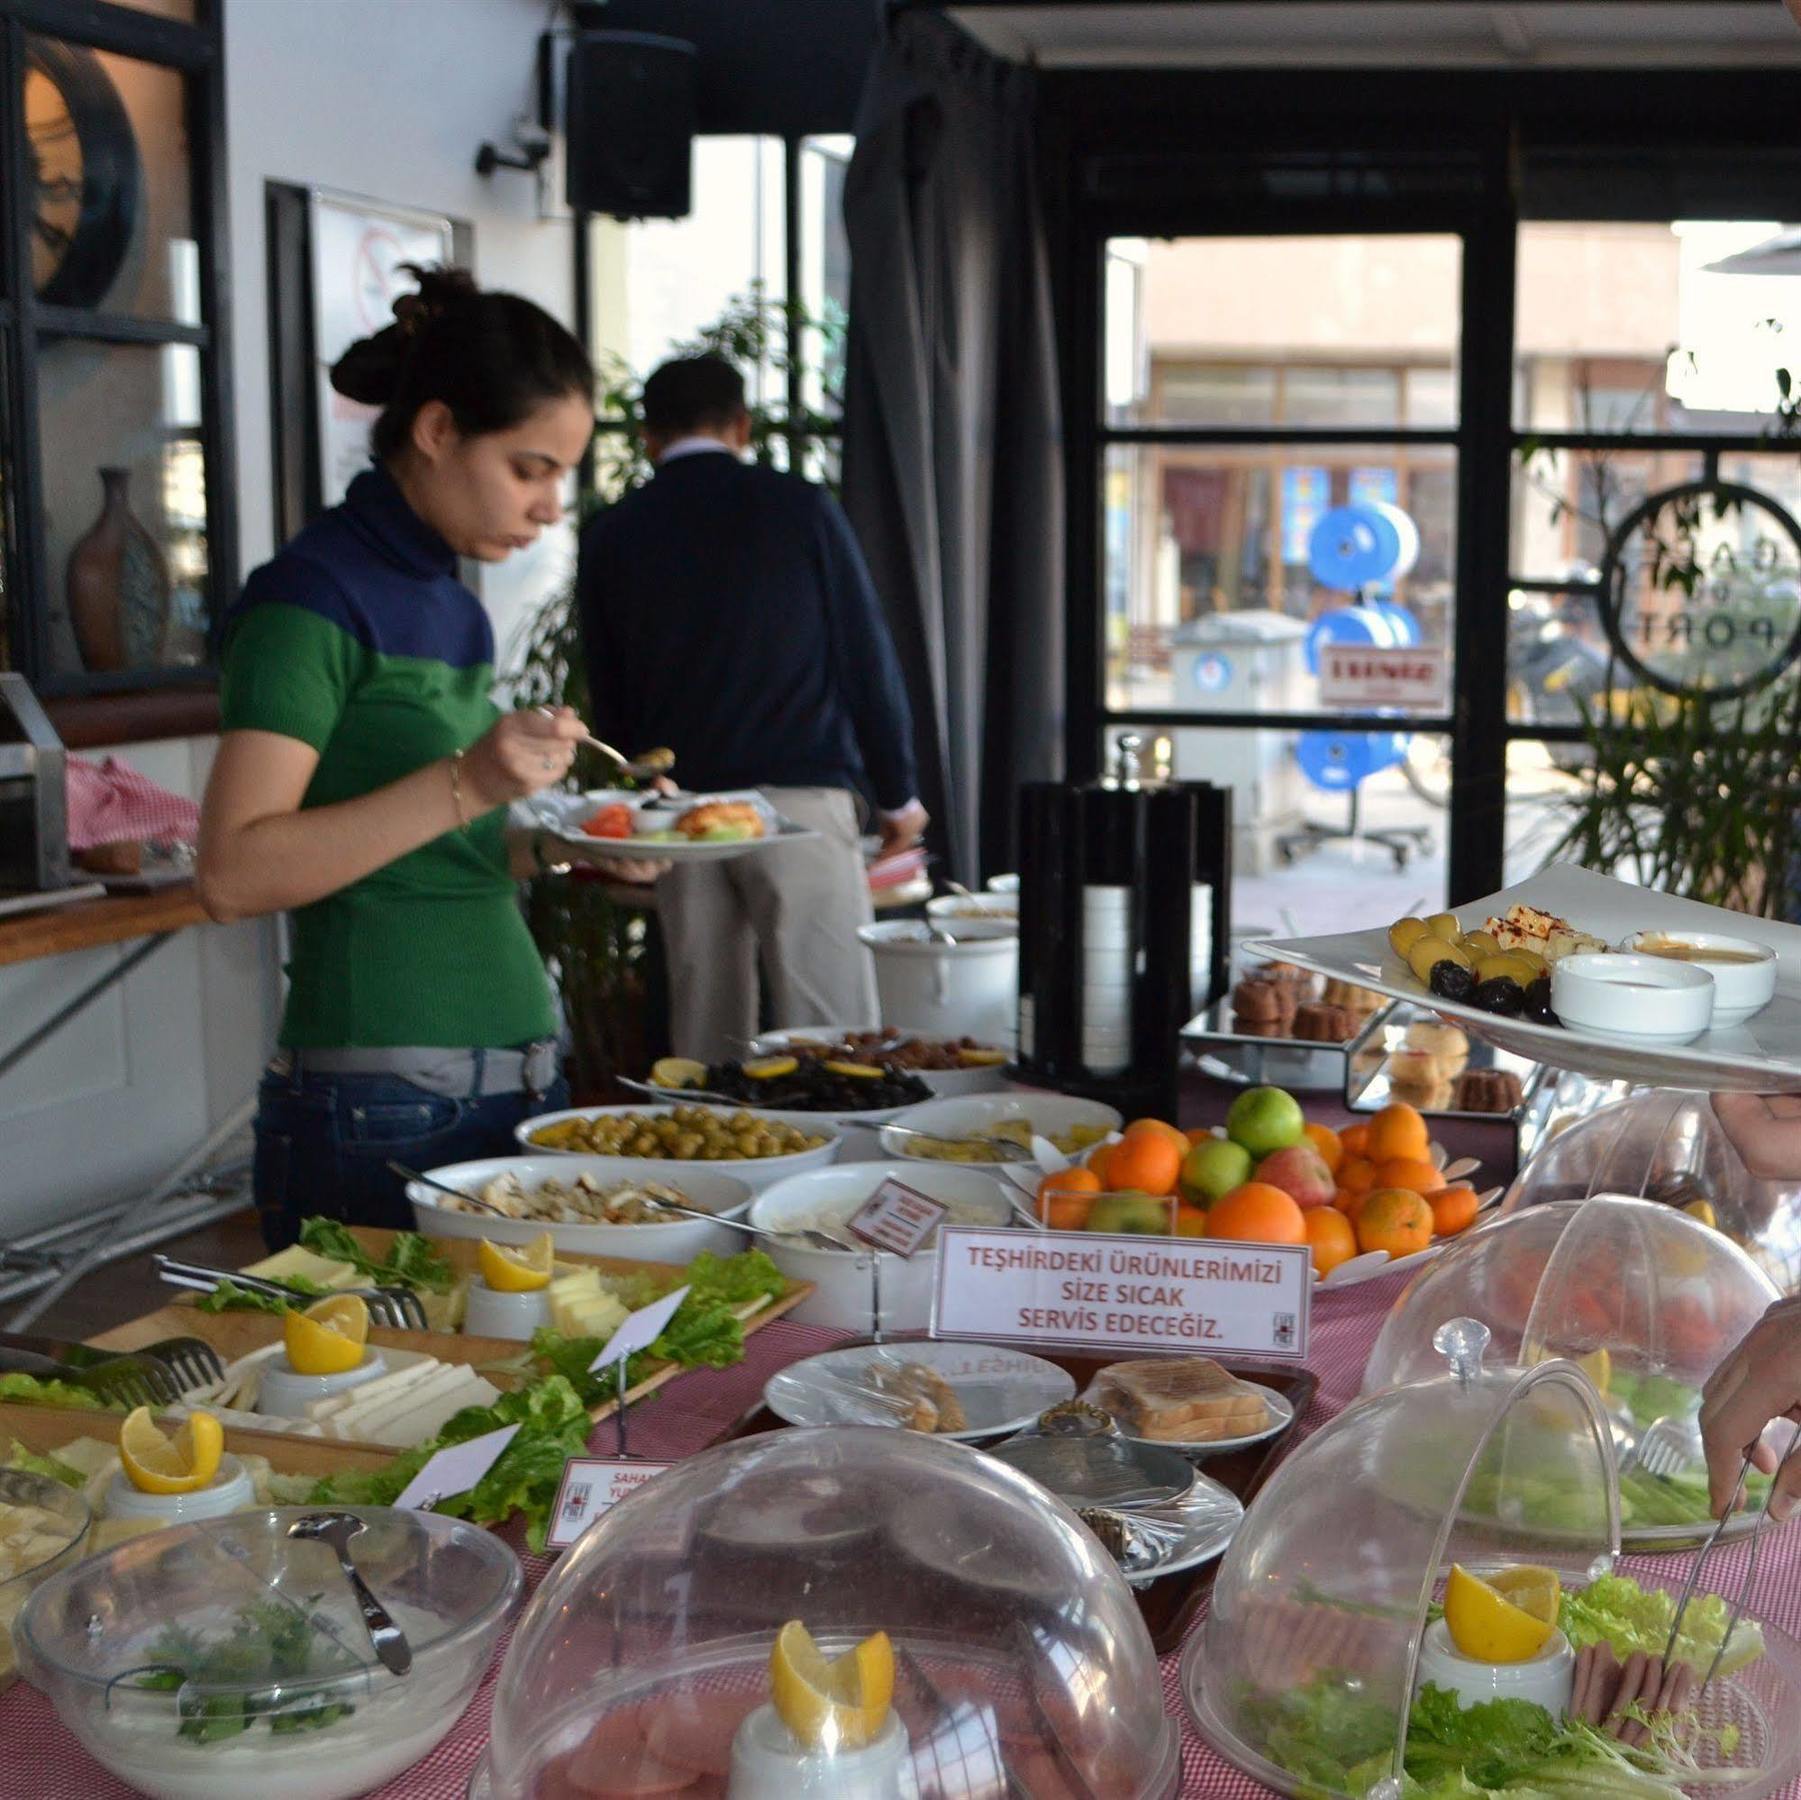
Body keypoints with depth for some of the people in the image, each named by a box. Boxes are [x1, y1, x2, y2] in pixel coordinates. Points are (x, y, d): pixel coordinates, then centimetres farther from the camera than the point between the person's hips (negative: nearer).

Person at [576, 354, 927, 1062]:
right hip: (799, 792, -3)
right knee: (830, 1030, -4)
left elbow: (608, 698, 14)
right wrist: (896, 793, 9)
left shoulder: (610, 536, 8)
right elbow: (867, 658, 2)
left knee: (704, 1036, 9)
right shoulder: (799, 507, 1)